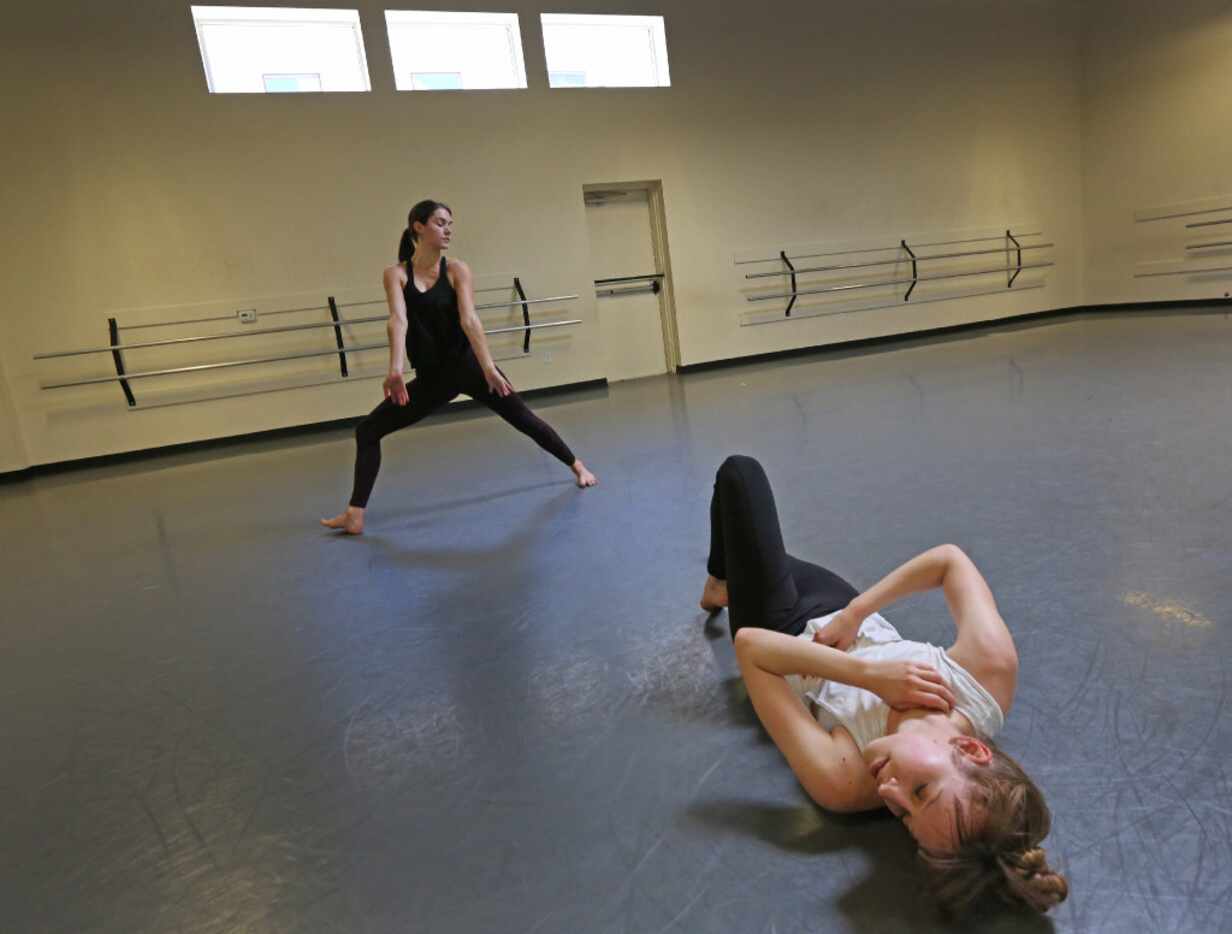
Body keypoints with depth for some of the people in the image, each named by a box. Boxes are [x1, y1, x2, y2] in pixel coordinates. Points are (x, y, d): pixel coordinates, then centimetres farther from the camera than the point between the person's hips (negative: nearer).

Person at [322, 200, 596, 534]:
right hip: (431, 378, 1)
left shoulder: (456, 269, -5)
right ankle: (355, 515, 1)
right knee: (367, 431, -2)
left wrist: (488, 366, -32)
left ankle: (576, 465, 24)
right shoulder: (396, 274, -4)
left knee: (524, 419, 3)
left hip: (468, 364, -1)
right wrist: (396, 368, -38)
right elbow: (398, 319, -21)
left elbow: (469, 319, -19)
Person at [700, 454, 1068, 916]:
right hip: (835, 604, 4)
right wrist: (855, 612, -27)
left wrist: (870, 675, -48)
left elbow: (750, 644, -42)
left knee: (740, 471, 11)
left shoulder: (843, 782, -44)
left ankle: (718, 587, 45)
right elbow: (949, 557, -29)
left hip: (781, 630, -3)